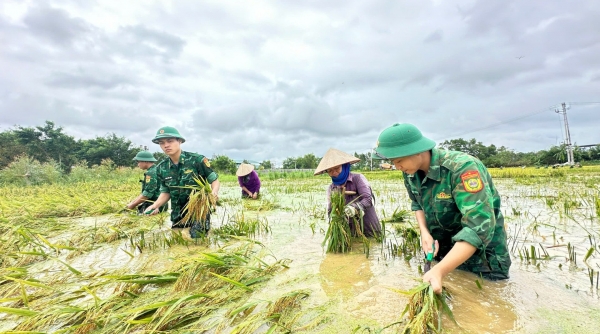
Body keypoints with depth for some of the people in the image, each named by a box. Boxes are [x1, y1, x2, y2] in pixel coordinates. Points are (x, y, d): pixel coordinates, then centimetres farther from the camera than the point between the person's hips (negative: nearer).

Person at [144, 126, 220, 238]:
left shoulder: (197, 160, -14)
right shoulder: (161, 168, 1)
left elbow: (215, 180, -7)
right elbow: (166, 192, 11)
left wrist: (214, 192, -28)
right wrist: (155, 205, -7)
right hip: (178, 214, 5)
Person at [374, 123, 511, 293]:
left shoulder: (462, 167, -33)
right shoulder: (410, 173, -11)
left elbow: (479, 227, -39)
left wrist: (439, 271, -45)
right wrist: (424, 232, -14)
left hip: (482, 256, -5)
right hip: (442, 249, 6)